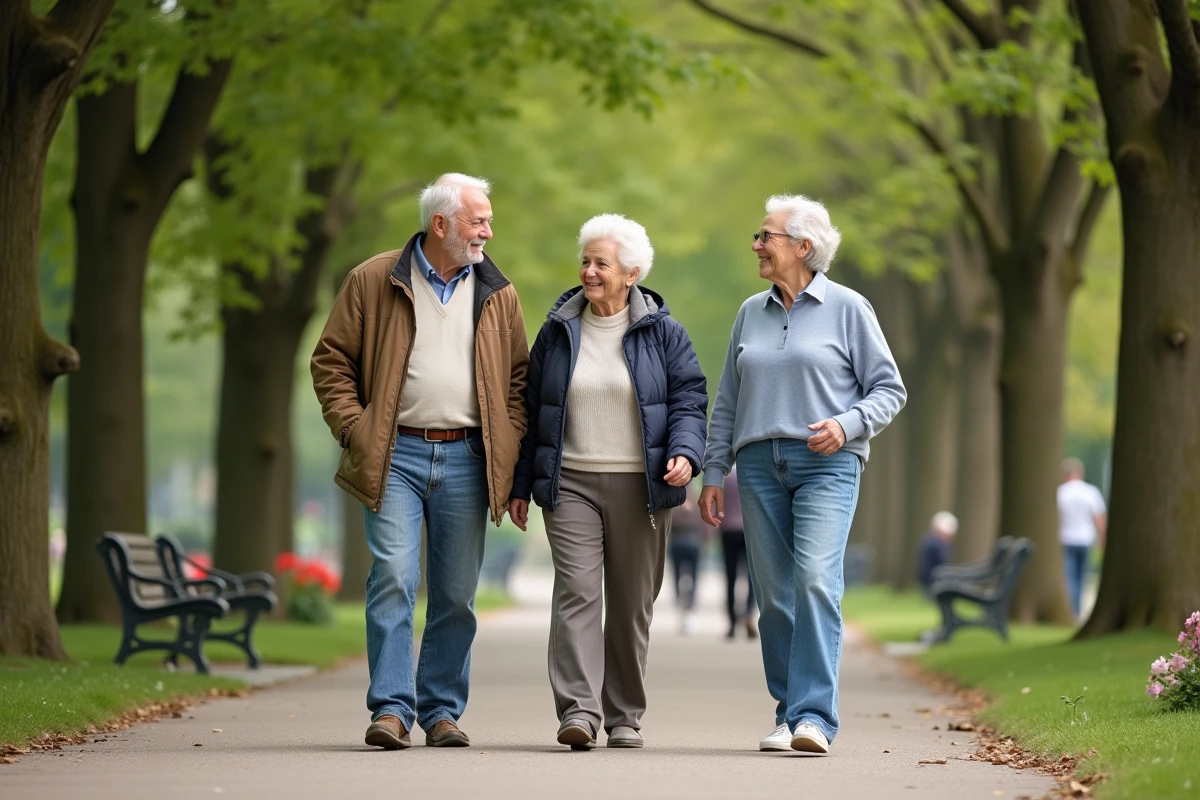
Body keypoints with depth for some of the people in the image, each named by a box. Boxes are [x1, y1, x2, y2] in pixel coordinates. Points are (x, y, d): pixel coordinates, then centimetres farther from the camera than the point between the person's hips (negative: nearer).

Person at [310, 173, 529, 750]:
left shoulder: (497, 295, 11)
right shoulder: (374, 281, 2)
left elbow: (519, 375, 15)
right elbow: (331, 360, 5)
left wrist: (507, 445, 4)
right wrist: (353, 429, -6)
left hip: (466, 459, 3)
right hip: (396, 455, -3)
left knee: (457, 593, 5)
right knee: (392, 578, -13)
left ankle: (442, 709, 14)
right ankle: (391, 708, -10)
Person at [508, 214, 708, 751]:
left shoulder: (662, 333, 4)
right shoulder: (558, 332, 9)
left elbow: (690, 399, 3)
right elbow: (530, 409, 13)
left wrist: (685, 452, -16)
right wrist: (520, 485, 11)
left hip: (640, 486, 0)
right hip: (570, 484, 0)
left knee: (632, 604, 5)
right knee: (576, 591, -13)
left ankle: (625, 716, 15)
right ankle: (578, 711, -20)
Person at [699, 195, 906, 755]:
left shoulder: (847, 308, 2)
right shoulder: (751, 313, 15)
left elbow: (889, 389, 3)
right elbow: (728, 400, 19)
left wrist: (847, 424, -14)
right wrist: (713, 473, 13)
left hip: (827, 464, -5)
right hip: (760, 465, 5)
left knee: (816, 579, -19)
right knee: (774, 596, 2)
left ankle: (814, 715, -21)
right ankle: (787, 714, 11)